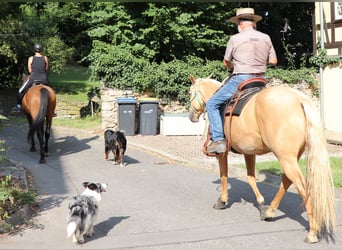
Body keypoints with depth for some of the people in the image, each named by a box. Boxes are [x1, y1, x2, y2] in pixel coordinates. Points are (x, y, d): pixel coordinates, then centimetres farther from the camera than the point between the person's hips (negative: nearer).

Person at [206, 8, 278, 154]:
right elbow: (273, 61, 12)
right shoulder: (266, 38, 7)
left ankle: (218, 140, -11)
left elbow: (226, 63, 5)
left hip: (240, 80, -6)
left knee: (212, 104, 1)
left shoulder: (235, 39, -6)